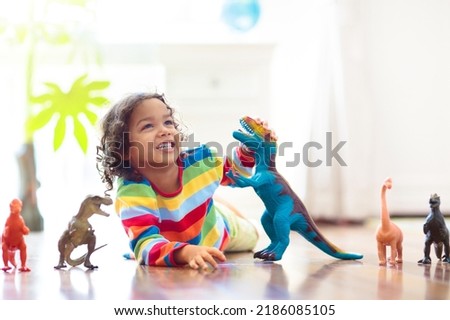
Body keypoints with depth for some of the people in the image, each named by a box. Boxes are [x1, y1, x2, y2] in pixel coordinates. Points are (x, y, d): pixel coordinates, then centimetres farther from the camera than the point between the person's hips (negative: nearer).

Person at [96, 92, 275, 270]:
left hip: (217, 230, 4)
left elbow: (233, 170, -8)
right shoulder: (131, 194, -46)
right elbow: (145, 244, -58)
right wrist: (186, 252, -77)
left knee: (249, 237, 29)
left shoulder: (199, 160, -32)